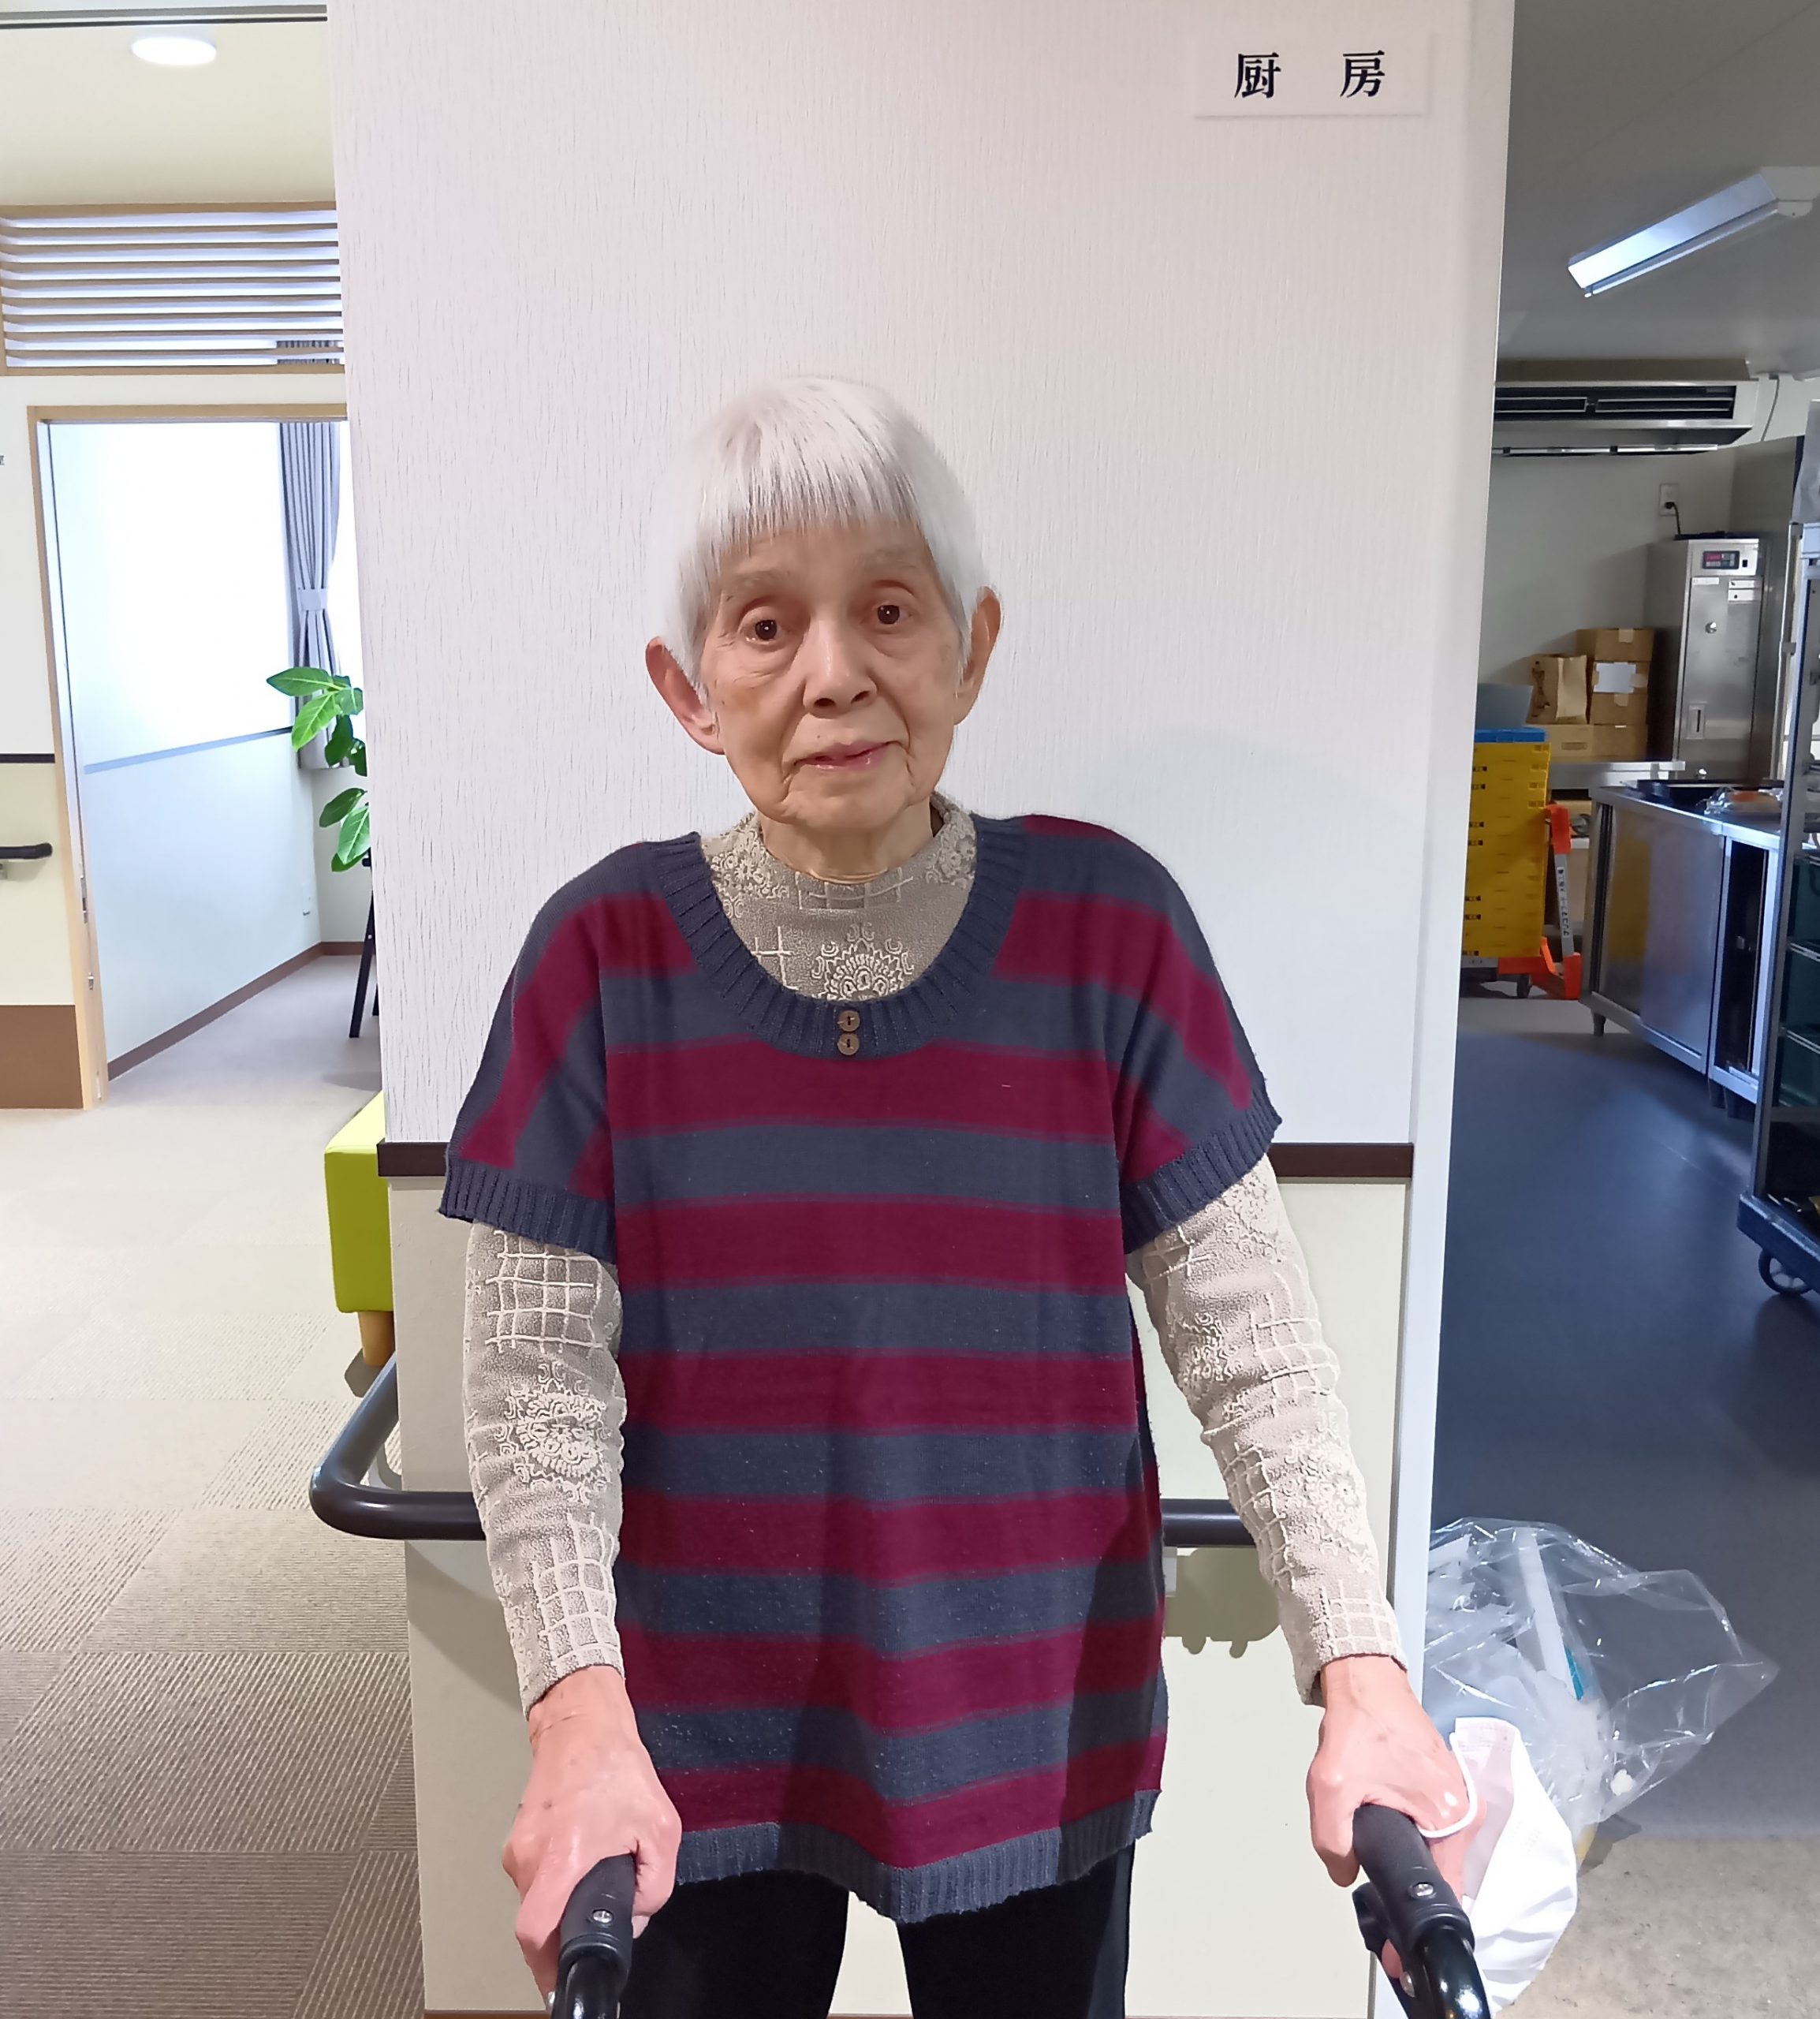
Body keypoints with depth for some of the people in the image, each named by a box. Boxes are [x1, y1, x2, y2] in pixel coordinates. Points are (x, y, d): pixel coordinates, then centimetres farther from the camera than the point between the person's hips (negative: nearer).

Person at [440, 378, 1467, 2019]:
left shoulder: (1109, 927, -11)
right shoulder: (606, 956, -11)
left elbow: (1250, 1336, -9)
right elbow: (537, 1371, -10)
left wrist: (1361, 1671, -17)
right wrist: (578, 1707, -20)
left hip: (1033, 1726, 1)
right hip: (699, 1739, 0)